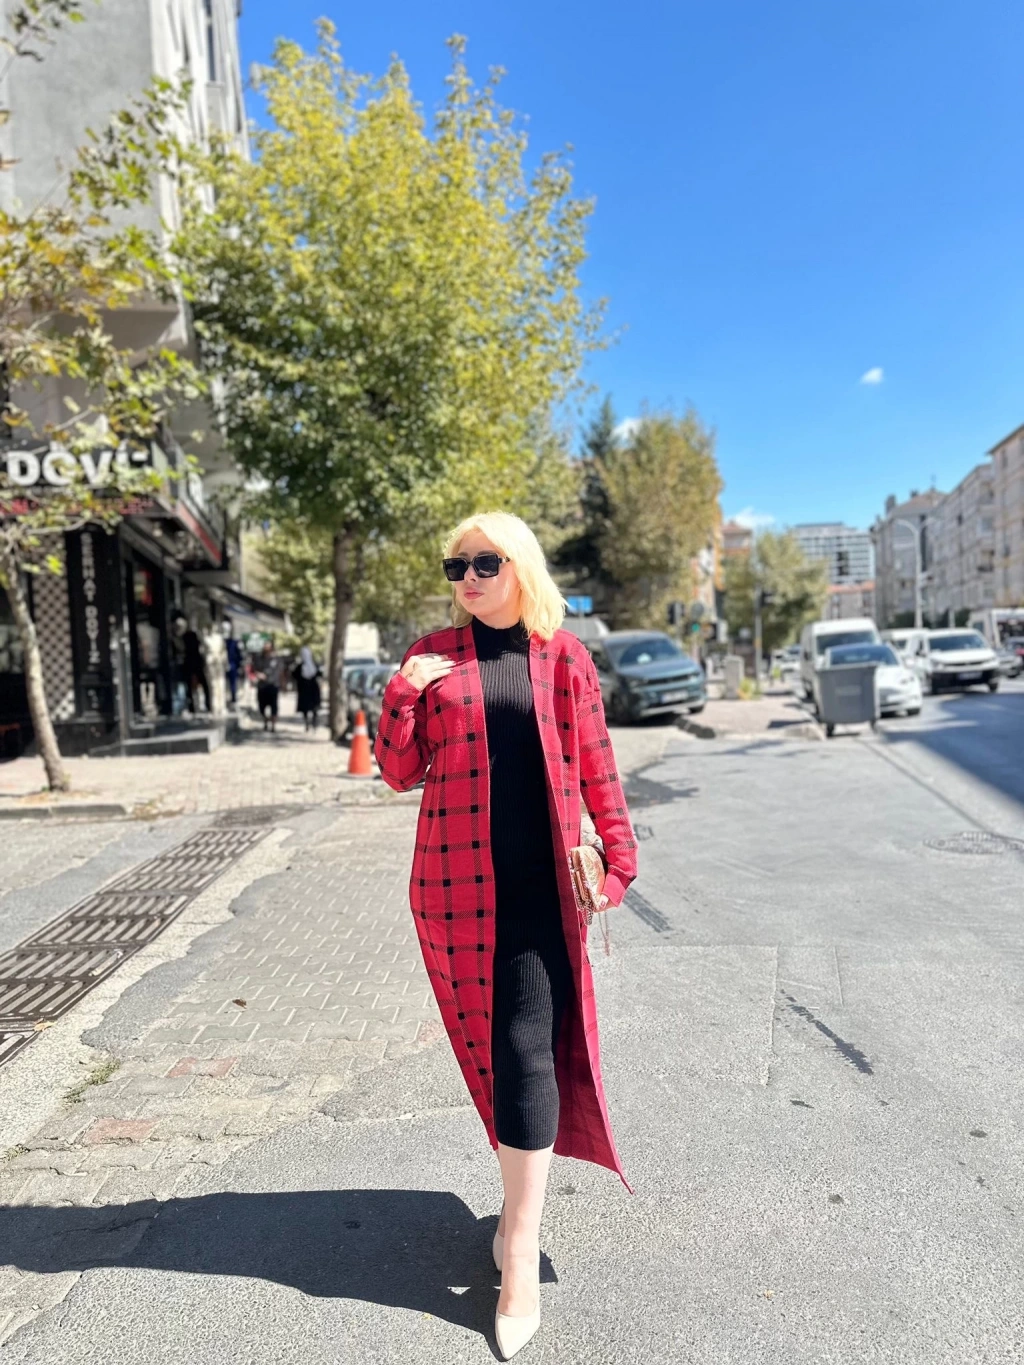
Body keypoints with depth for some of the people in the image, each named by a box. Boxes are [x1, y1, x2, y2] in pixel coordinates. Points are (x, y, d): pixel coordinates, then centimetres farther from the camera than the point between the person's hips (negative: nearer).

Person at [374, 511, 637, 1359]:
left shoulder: (563, 655, 3)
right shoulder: (433, 655, 4)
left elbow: (596, 768, 6)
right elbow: (400, 773, 3)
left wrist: (620, 859, 1)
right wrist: (401, 696, -13)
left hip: (542, 885, -1)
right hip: (457, 887, 2)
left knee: (525, 1050, -3)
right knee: (489, 1045, 12)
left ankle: (521, 1255, 10)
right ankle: (524, 1196, 35)